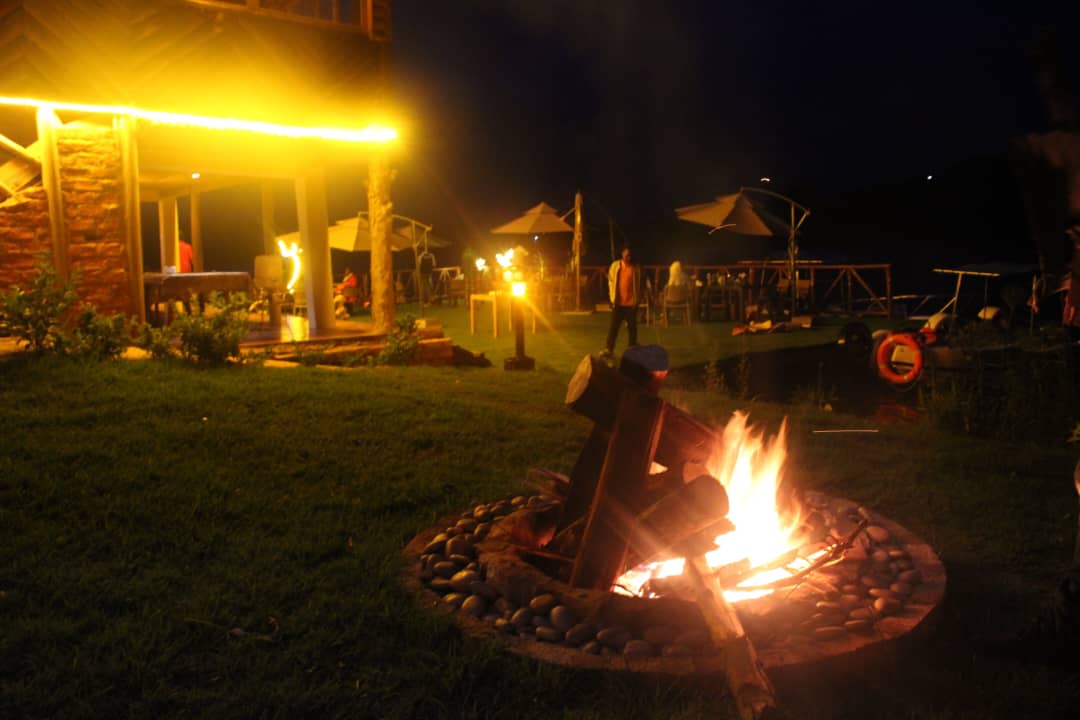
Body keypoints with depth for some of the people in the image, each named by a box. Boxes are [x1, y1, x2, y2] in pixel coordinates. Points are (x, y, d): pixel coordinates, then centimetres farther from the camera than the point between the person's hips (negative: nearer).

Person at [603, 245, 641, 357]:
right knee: (613, 326, 0)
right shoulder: (615, 265, 2)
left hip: (631, 303, -1)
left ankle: (632, 349, 19)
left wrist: (637, 299, -4)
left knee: (632, 327, 8)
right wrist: (612, 298, 3)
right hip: (618, 302, 1)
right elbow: (611, 281, 7)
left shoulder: (636, 268, -4)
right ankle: (608, 349, 2)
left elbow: (639, 284, 1)